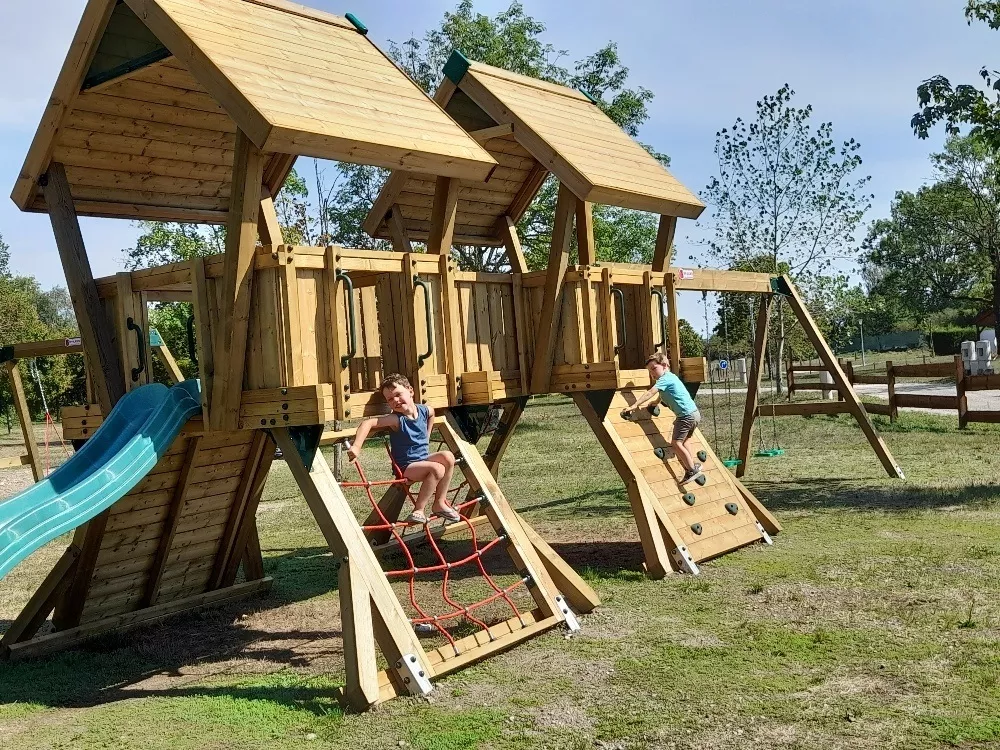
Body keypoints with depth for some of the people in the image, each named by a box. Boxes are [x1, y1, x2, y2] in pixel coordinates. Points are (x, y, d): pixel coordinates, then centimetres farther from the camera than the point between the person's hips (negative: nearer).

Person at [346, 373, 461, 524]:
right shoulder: (396, 419, -19)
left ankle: (440, 503, -7)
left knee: (448, 457, -19)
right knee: (437, 469, -28)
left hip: (424, 458, 6)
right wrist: (356, 446, -41)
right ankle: (418, 510, -14)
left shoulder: (425, 411, -2)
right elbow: (367, 423, -30)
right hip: (406, 466, -6)